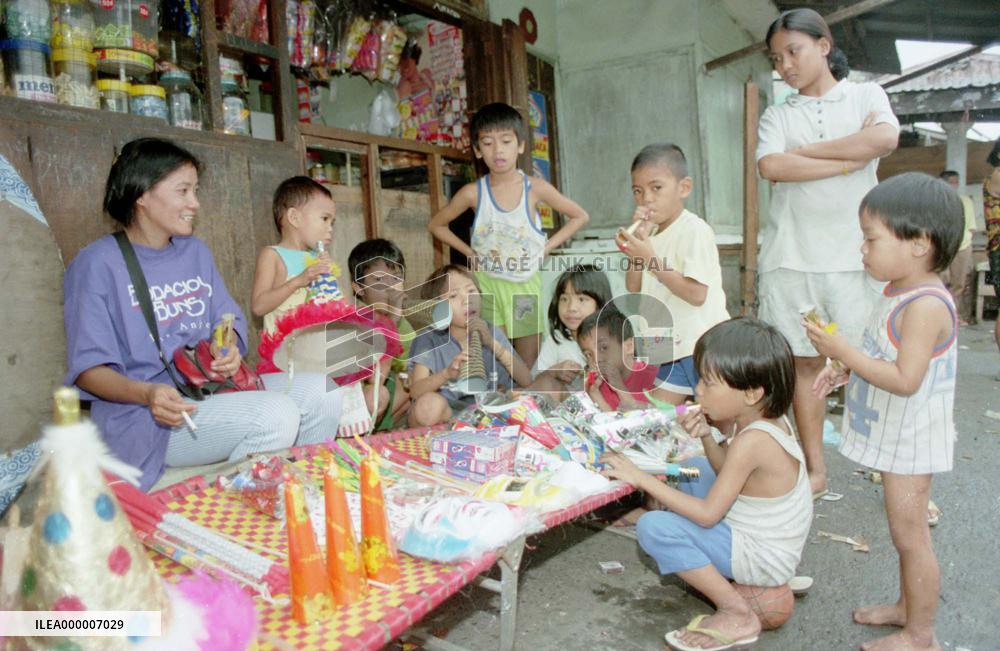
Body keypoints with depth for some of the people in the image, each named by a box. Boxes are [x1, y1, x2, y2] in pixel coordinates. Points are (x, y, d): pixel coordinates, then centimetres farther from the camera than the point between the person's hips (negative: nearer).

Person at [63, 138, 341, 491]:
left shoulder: (195, 251, 15)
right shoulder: (99, 263, -6)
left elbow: (229, 319, 16)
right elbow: (88, 367, -9)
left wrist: (229, 350, -9)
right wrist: (146, 393, -28)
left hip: (212, 388, 7)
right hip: (142, 413, -7)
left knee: (322, 399, -9)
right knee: (276, 414, -29)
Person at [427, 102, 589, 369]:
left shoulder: (535, 188, -8)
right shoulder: (474, 193, -7)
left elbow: (579, 216, 5)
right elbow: (436, 225, 8)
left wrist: (547, 246, -4)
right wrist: (469, 251, -1)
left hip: (527, 287, 1)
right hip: (489, 286, -1)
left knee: (528, 367, 9)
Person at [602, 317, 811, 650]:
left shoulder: (753, 440, -29)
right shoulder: (768, 417, -3)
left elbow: (707, 514, -25)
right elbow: (728, 472, 10)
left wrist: (641, 478, -23)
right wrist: (707, 435, -8)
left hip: (764, 558, -9)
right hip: (769, 540, 9)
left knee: (653, 527, -24)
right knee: (692, 471, 20)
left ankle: (738, 616, -11)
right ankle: (719, 566, 16)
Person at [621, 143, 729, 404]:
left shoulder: (695, 230, -14)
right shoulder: (652, 232, 10)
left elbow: (697, 293, -24)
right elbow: (633, 288, 4)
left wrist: (650, 258, -24)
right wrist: (638, 238, -5)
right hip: (671, 348, 8)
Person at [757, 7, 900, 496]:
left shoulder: (865, 95, 12)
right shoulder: (777, 116, 13)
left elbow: (886, 138, -11)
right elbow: (770, 166, -9)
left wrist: (804, 151, -7)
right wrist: (849, 158, -8)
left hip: (854, 254, -1)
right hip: (791, 255, 1)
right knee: (805, 362, 5)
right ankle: (816, 468, 16)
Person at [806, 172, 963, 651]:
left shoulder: (926, 305, -26)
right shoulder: (901, 292, 6)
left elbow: (905, 379, -31)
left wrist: (844, 351, -29)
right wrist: (845, 368, 7)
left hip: (909, 441, -10)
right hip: (894, 436, 10)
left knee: (909, 536, 4)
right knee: (906, 534, 22)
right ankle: (906, 607, 39)